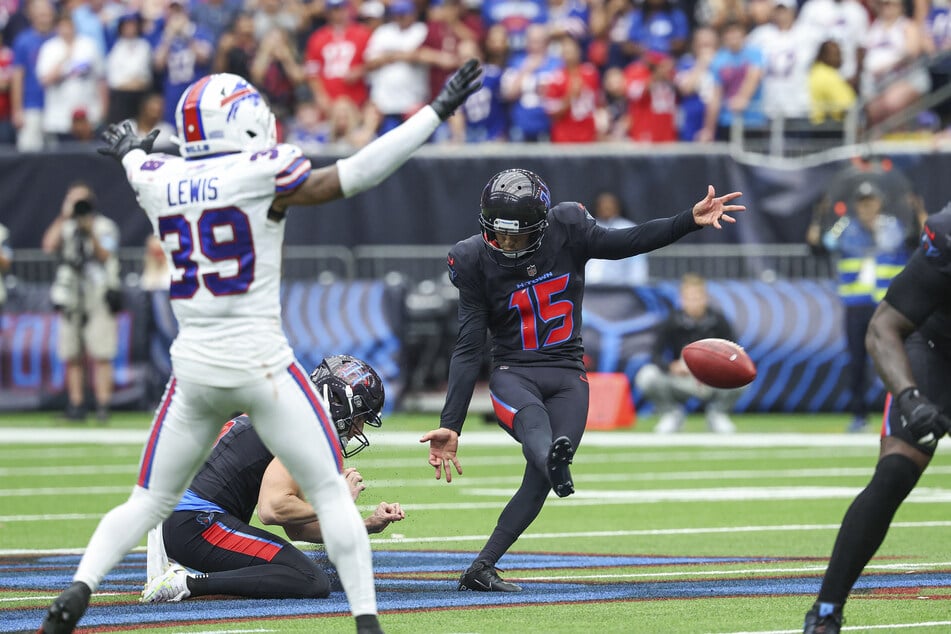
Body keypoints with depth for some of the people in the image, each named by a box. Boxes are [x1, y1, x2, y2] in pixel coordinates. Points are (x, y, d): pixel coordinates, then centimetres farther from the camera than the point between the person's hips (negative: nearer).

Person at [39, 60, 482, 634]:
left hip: (194, 367, 4)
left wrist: (128, 151, 56)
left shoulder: (158, 181, 5)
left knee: (150, 501, 14)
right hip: (261, 362, -4)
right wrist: (438, 111, -3)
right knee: (331, 493, 6)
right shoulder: (261, 174, -9)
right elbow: (356, 175, -9)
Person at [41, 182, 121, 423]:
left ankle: (103, 405, -12)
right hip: (71, 301, 4)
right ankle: (76, 405, 6)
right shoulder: (64, 226, 15)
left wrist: (91, 233, -18)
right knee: (72, 357, 2)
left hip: (99, 297, -4)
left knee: (101, 356, -10)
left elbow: (105, 256, -7)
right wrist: (64, 217, -5)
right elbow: (48, 246, -4)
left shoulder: (105, 226, 6)